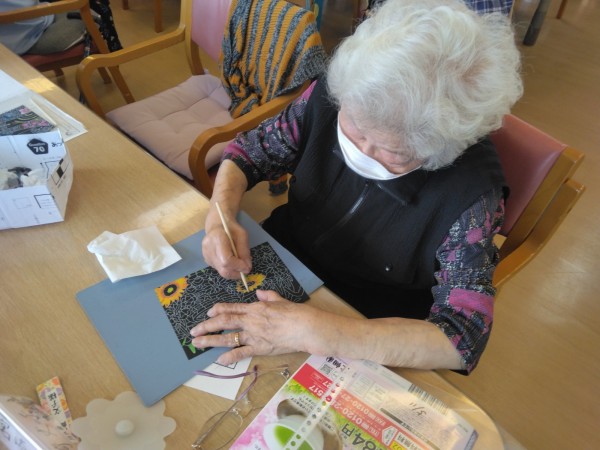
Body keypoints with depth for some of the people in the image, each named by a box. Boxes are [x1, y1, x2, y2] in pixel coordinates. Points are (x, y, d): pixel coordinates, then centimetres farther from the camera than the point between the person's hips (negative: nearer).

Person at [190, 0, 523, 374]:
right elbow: (248, 151, -5)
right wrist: (220, 217, -25)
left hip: (368, 334, -3)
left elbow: (463, 340, -29)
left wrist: (314, 331, -39)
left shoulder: (470, 190, -28)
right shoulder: (330, 96, -19)